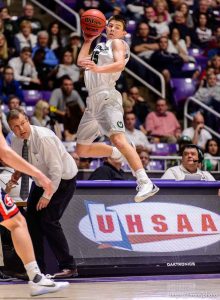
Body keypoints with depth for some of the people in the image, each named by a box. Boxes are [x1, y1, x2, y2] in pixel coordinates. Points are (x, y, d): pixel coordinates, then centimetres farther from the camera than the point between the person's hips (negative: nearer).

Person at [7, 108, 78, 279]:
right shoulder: (16, 141, -8)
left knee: (49, 220, -18)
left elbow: (56, 170, -28)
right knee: (32, 219, 3)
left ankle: (68, 267, -9)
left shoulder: (43, 138, -30)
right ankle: (37, 268, 13)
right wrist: (18, 172, -8)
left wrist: (47, 196, -26)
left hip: (62, 180, -8)